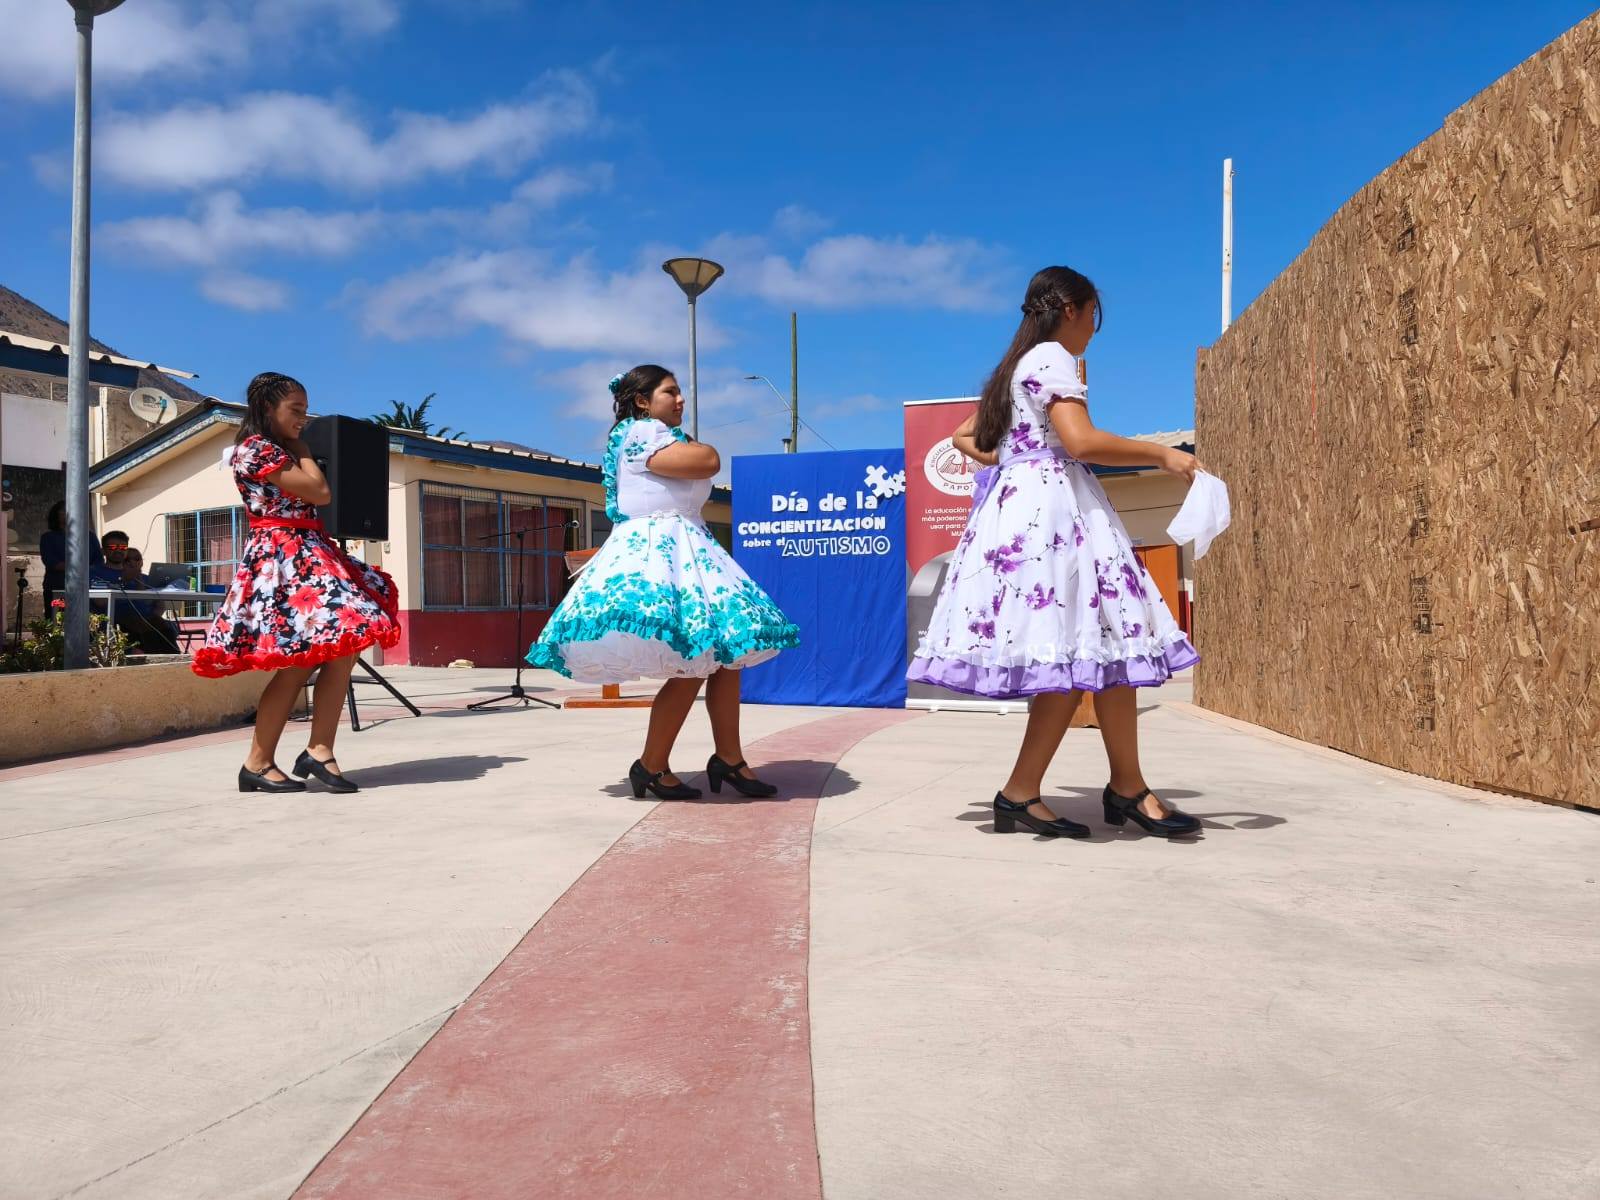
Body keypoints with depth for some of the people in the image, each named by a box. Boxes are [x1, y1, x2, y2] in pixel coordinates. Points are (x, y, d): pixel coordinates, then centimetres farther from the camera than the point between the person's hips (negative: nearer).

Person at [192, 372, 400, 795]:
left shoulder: (281, 451, 22)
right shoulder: (255, 447, -8)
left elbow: (315, 498, 16)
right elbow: (320, 493, -13)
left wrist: (298, 449, 16)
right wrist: (302, 451, -1)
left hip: (307, 555, 10)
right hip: (284, 558, -10)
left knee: (343, 647, -1)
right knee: (298, 664, -9)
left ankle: (319, 751, -5)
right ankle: (258, 764, 1)